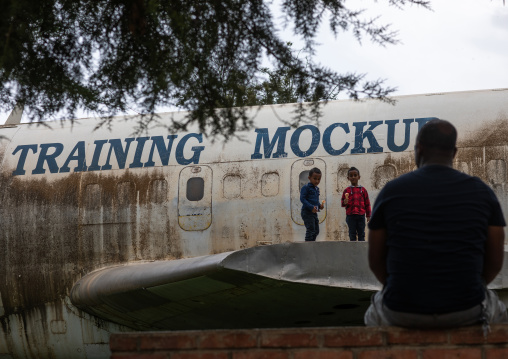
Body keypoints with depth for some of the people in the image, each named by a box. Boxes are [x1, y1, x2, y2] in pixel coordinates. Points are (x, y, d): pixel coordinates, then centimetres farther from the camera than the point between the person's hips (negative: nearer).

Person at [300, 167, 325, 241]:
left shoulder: (316, 189, 17)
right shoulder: (306, 187, -9)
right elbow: (302, 198, -17)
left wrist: (320, 205, 4)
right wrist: (311, 207, -25)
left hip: (314, 212, 9)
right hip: (307, 212, -9)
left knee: (316, 231, 12)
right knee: (310, 229, -14)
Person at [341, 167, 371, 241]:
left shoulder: (363, 190, 7)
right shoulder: (347, 190, 5)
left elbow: (367, 203, 8)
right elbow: (343, 202, 6)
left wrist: (368, 215, 6)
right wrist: (345, 202, -19)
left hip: (361, 215, 1)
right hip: (350, 215, 0)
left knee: (361, 234, 2)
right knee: (352, 234, 3)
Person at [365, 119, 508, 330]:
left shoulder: (390, 192, -2)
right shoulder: (482, 193, -1)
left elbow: (376, 261, 5)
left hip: (402, 313, 0)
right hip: (465, 313, 0)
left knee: (374, 314, 37)